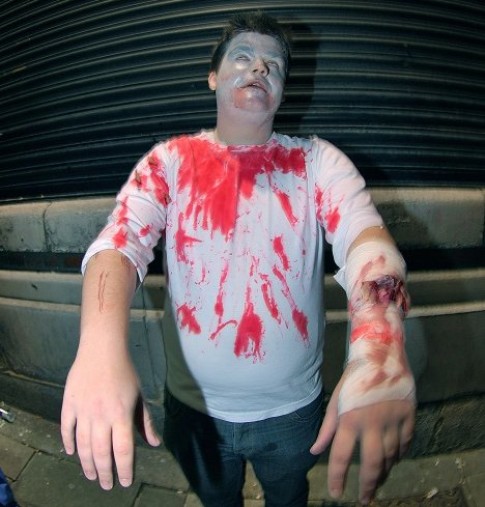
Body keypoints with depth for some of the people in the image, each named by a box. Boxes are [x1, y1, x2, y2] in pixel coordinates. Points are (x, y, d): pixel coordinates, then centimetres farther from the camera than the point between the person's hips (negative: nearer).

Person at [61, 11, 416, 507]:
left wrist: (379, 344, -45)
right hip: (194, 405, 1)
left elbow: (365, 235, -25)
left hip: (292, 410, 0)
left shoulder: (317, 161, -9)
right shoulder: (170, 160, -7)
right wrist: (101, 346, -41)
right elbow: (118, 242, -21)